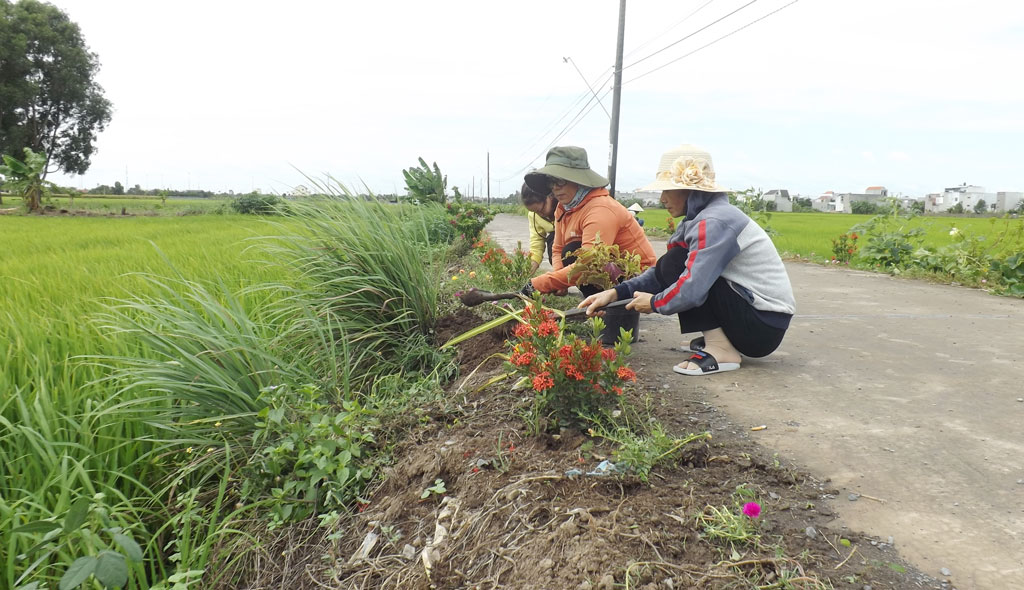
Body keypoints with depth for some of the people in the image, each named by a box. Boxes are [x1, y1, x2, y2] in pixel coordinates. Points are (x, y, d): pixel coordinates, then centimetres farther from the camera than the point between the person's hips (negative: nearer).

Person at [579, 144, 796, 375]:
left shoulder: (713, 222, -21)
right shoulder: (698, 218, 9)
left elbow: (691, 290, -30)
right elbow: (663, 272, 8)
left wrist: (654, 303, -9)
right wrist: (616, 292, -2)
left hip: (765, 327, -9)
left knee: (675, 263, -18)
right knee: (666, 270, 8)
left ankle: (721, 350, -13)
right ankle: (719, 339, 12)